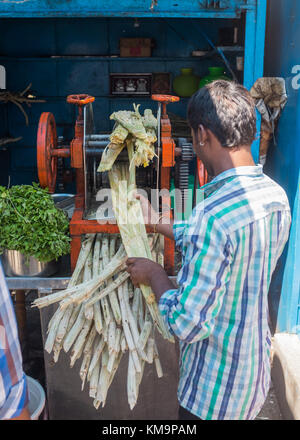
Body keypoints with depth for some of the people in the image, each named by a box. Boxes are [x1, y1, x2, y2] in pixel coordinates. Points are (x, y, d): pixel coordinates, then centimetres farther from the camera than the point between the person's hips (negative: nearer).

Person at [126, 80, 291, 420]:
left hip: (215, 391, -7)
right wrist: (156, 222, 13)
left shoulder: (214, 214, -34)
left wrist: (154, 274, -13)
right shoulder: (276, 196, -6)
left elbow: (188, 324, -30)